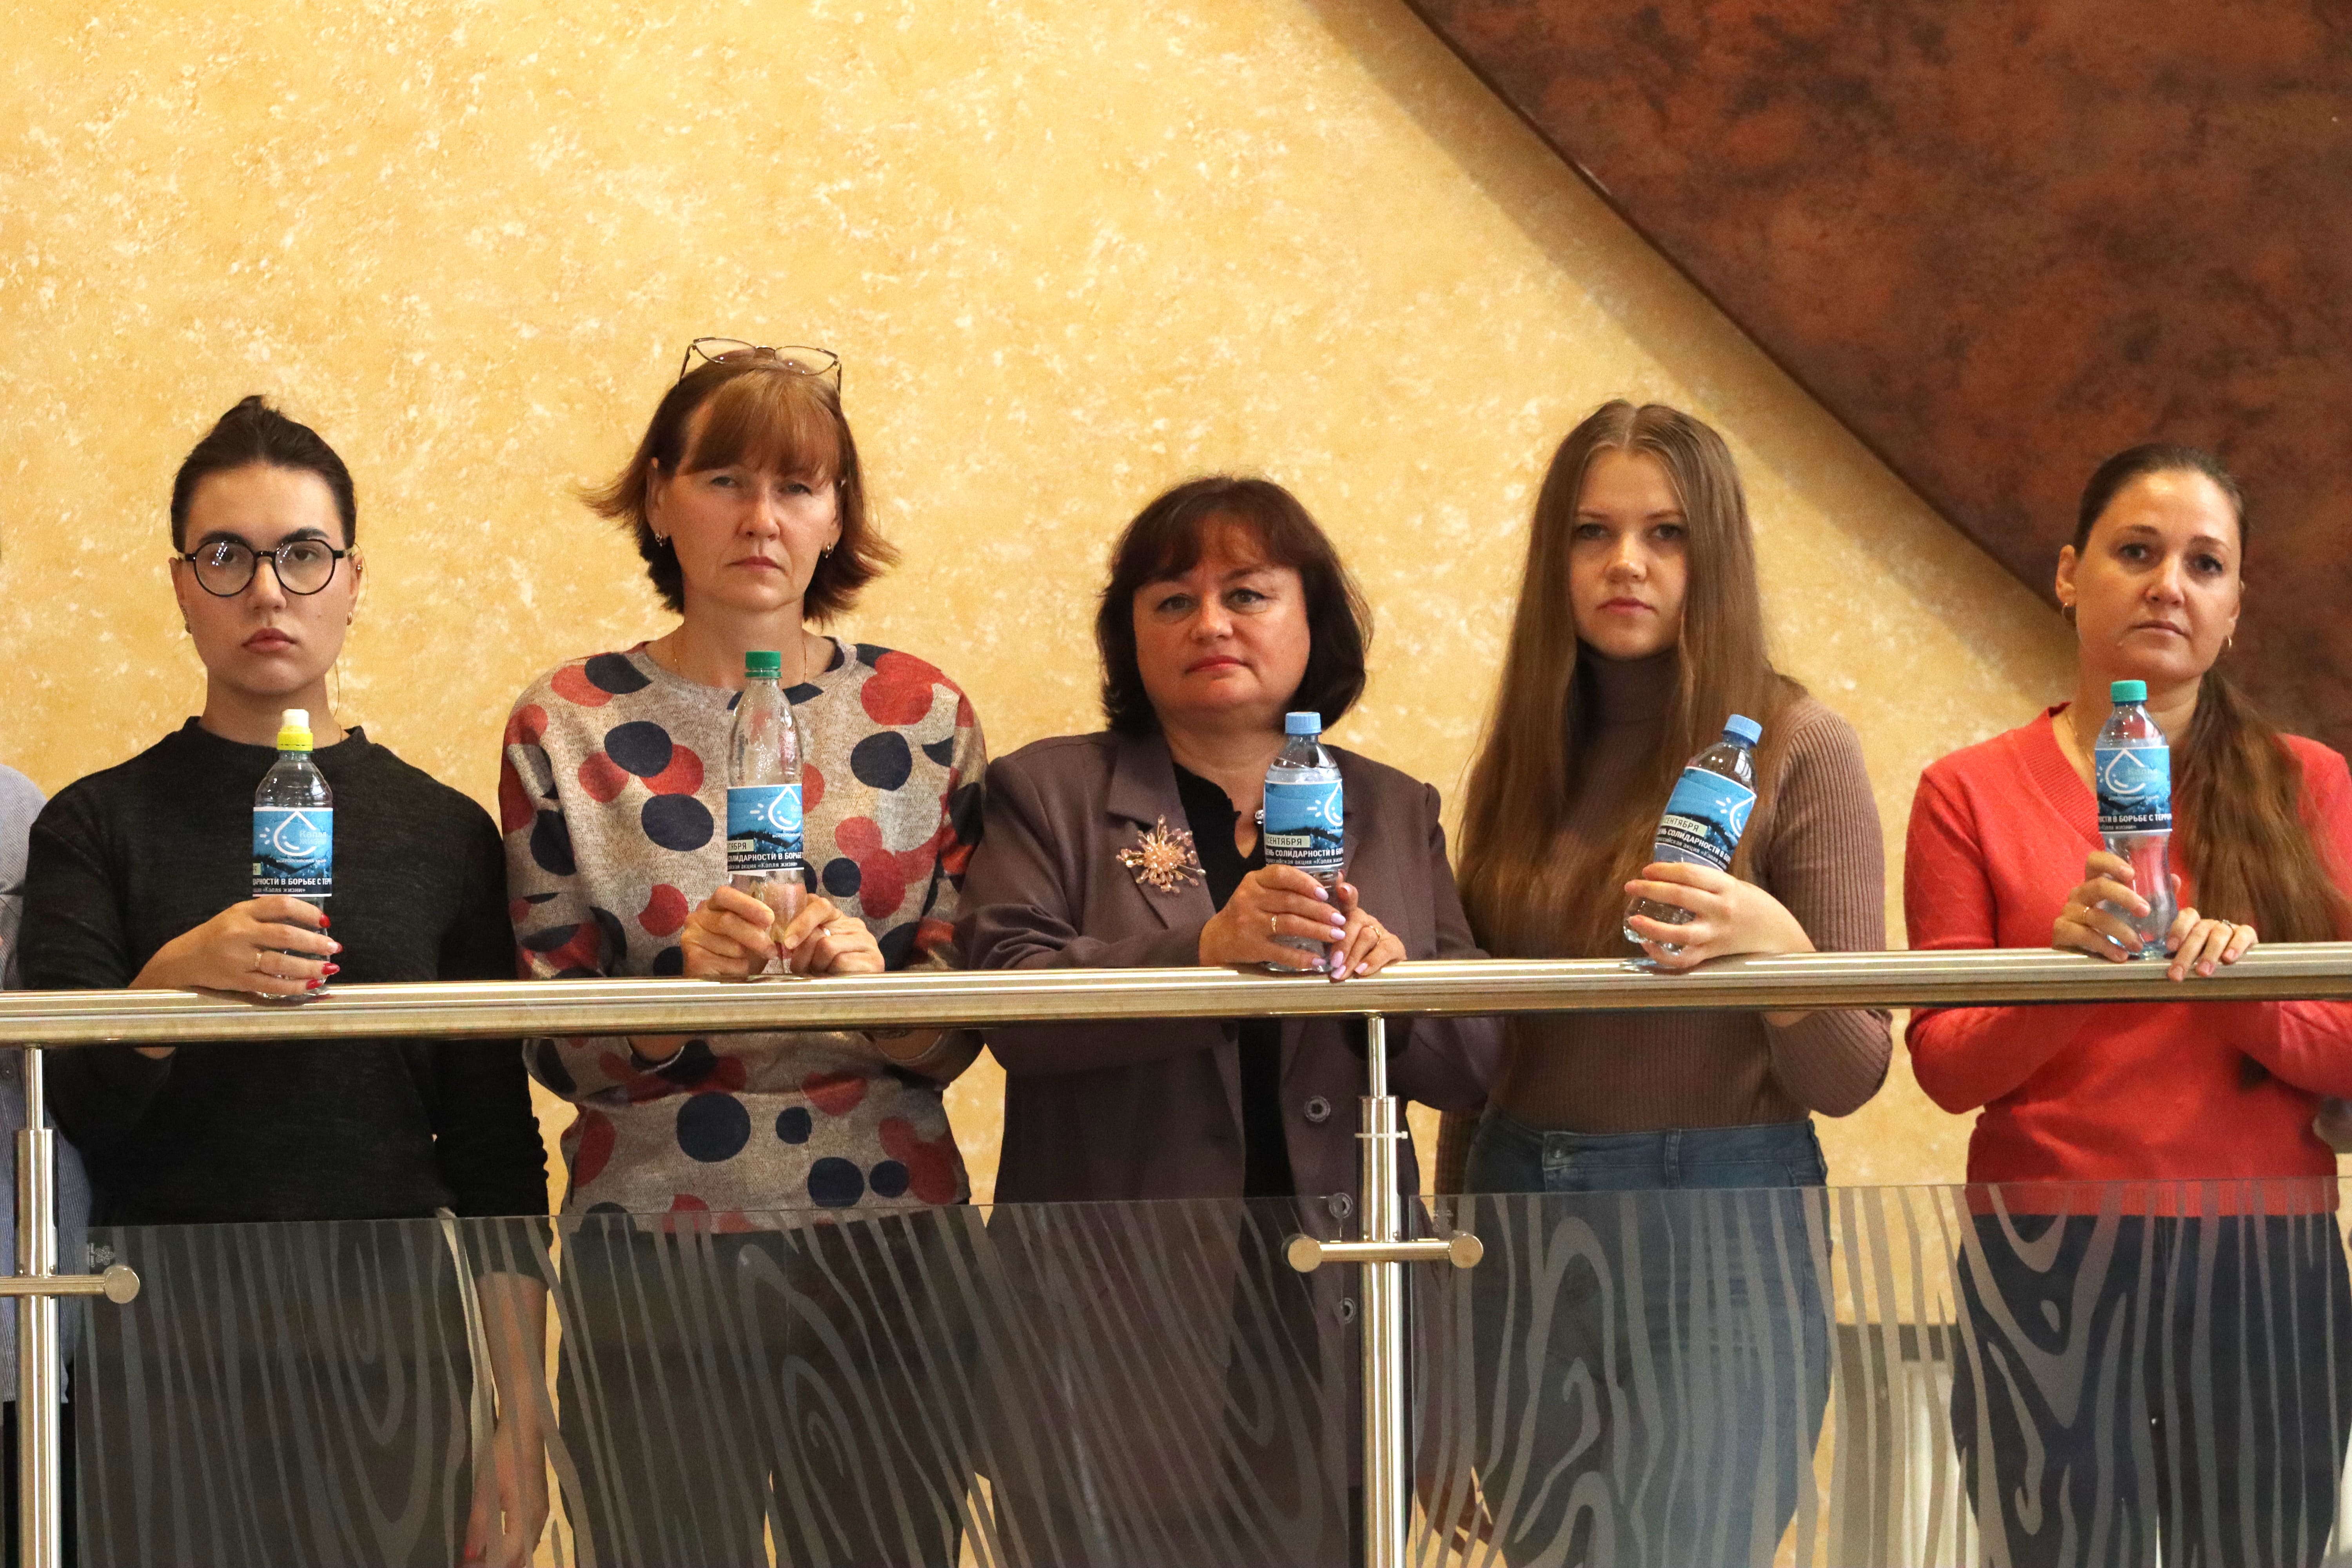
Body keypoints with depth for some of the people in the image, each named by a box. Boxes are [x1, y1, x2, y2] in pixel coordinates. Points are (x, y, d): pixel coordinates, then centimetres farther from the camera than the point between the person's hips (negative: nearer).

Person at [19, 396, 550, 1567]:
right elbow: (62, 1112, -8)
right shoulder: (98, 827, 2)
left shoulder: (443, 834, 6)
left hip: (391, 1370, 1)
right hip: (163, 1368, -1)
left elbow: (497, 1159, 6)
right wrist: (171, 983, -27)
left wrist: (516, 1423, 0)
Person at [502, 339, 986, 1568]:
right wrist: (687, 981, -19)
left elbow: (961, 1027, 5)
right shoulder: (567, 728, 4)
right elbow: (554, 1046, 0)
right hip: (651, 1264, -1)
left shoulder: (920, 716, 6)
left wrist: (873, 987, -17)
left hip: (885, 1249, 1)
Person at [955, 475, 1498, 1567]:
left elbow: (1479, 1059, 9)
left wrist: (1393, 985, -13)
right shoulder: (1048, 797, 7)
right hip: (1121, 1331, -3)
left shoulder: (1394, 814, 16)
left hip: (1331, 1328, 3)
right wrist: (1204, 953, -24)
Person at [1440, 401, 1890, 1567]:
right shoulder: (1524, 761, 9)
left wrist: (1772, 944, -26)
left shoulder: (1795, 749, -5)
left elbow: (1847, 1077, -7)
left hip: (1718, 1242, -4)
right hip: (1526, 1240, 4)